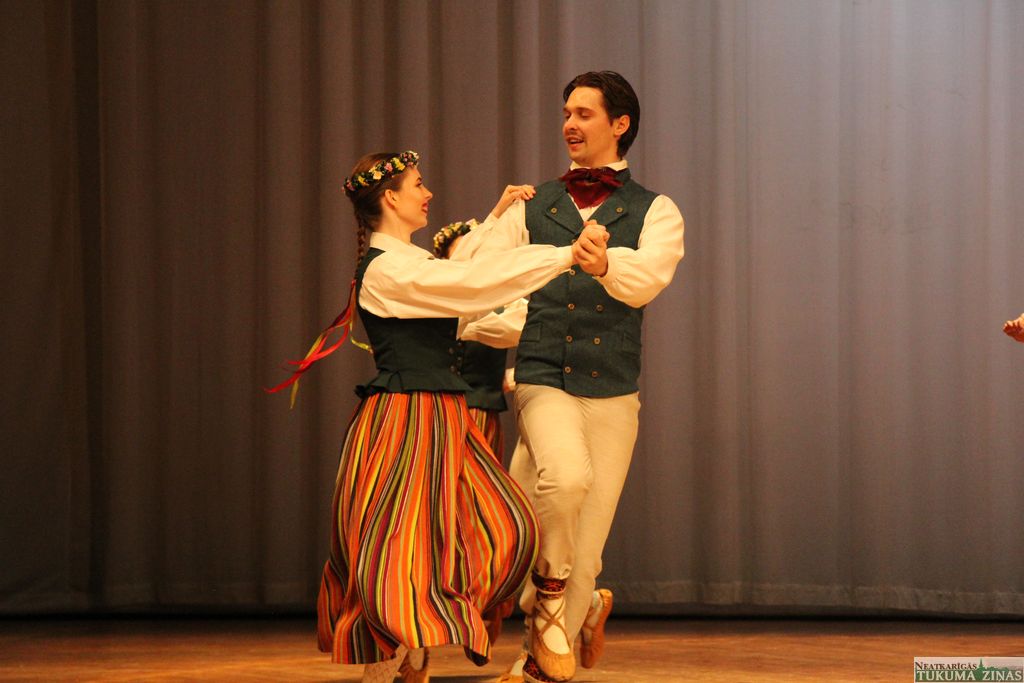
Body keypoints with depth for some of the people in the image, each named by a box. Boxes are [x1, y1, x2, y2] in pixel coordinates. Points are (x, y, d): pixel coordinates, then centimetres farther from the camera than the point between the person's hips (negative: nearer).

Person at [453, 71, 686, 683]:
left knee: (585, 551, -1)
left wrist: (606, 266, -37)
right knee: (567, 474, -31)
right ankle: (566, 600, -6)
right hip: (543, 382, 0)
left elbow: (647, 279, -16)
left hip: (612, 394, 0)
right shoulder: (534, 208, 13)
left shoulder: (654, 213, 4)